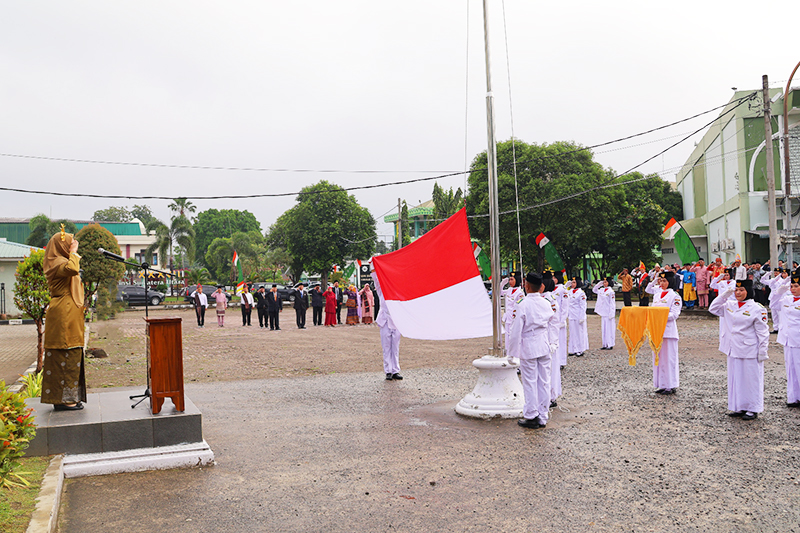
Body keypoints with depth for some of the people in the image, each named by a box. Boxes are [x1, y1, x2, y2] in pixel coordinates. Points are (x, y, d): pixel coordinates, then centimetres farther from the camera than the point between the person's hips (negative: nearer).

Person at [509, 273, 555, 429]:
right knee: (544, 381, 9)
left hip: (528, 347, -5)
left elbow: (516, 331, -13)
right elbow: (551, 326, 11)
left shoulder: (522, 306, -16)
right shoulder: (546, 304, 1)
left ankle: (531, 417, 10)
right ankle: (543, 417, 17)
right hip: (544, 346, 5)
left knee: (530, 382, 3)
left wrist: (512, 352, -5)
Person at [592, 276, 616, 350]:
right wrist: (599, 284, 10)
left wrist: (611, 314, -16)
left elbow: (612, 303, -12)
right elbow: (594, 290, 25)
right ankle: (605, 344, 14)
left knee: (609, 328, -3)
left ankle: (610, 345, 1)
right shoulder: (601, 290, 9)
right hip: (603, 313, 7)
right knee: (603, 328, 9)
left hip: (608, 313, -7)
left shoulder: (611, 291, -10)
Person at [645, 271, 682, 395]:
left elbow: (674, 314, -11)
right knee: (658, 357, 8)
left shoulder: (675, 296, -3)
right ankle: (662, 385, 15)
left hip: (668, 329, -6)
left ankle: (671, 385, 1)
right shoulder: (656, 295, 15)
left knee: (669, 356, -4)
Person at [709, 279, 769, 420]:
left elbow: (763, 332, -8)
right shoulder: (729, 305, 8)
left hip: (750, 351, -6)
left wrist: (763, 351, -10)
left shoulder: (757, 309, -9)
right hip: (733, 350, 6)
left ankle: (753, 409, 12)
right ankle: (739, 407, 21)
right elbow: (713, 309, 11)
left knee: (751, 379, 1)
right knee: (736, 379, 11)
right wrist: (724, 295, 0)